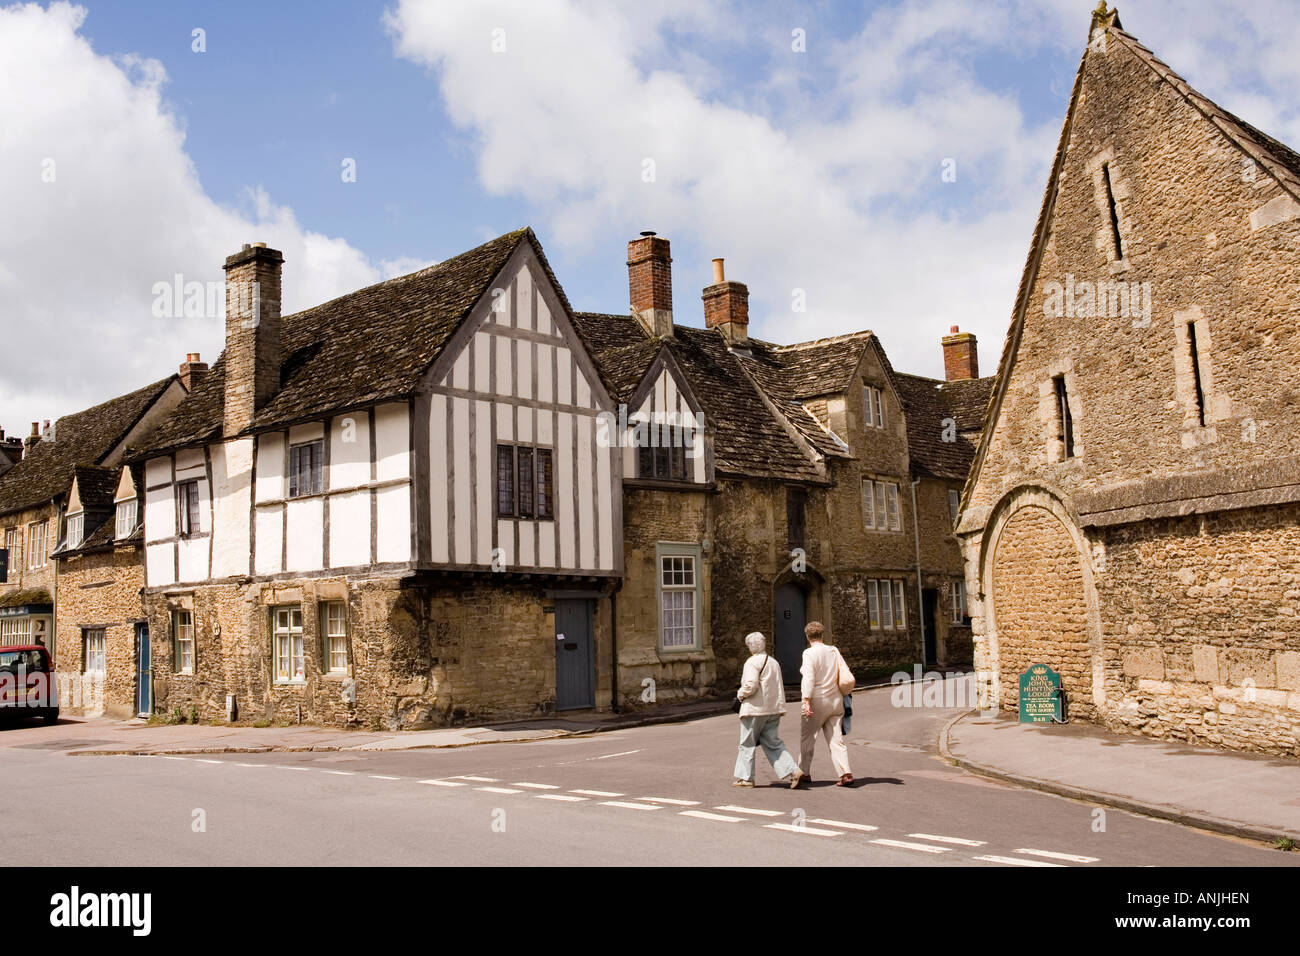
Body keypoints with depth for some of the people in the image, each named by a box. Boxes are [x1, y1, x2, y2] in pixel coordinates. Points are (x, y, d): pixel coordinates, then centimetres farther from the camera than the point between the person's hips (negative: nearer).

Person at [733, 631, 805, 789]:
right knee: (772, 743, 10)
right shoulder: (773, 662, 14)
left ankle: (745, 777, 12)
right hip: (773, 709, 7)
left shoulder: (753, 662, -12)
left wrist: (740, 694, -5)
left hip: (755, 709, -7)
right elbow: (778, 686, 20)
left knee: (747, 743, 6)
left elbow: (751, 685, -22)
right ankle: (794, 771, -2)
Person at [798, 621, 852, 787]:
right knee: (836, 739, 5)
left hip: (816, 701, -5)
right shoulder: (834, 651, 6)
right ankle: (845, 773, -8)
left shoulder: (809, 653, -10)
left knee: (807, 738, 11)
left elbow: (809, 678, -19)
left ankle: (805, 773, 21)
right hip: (835, 700, 5)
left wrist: (806, 701, -21)